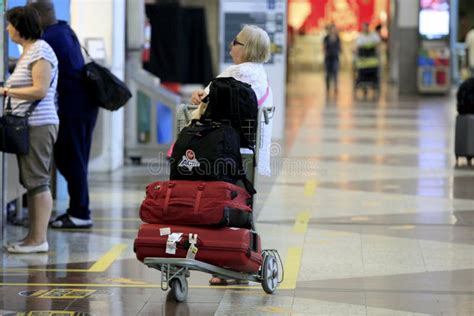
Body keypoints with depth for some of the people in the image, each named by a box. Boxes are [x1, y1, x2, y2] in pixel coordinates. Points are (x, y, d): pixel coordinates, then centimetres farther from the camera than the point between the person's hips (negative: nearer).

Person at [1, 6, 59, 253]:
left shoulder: (40, 51, -11)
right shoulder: (27, 51, 19)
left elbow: (40, 90, -17)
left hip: (39, 125, -10)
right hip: (26, 124, 10)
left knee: (37, 182, -8)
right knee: (30, 183, 11)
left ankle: (39, 239, -6)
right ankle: (33, 236, 14)